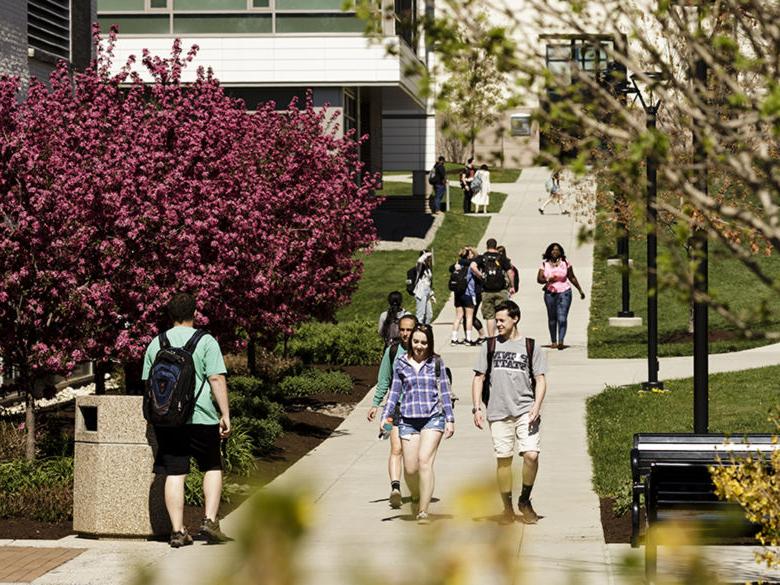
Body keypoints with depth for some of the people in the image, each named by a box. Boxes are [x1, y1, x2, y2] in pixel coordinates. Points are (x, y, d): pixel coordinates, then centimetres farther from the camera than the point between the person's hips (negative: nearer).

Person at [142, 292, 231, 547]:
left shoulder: (156, 343, 10)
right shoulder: (205, 341, -2)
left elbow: (148, 383, 15)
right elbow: (216, 379, -8)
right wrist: (225, 414, -6)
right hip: (200, 416, -3)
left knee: (174, 474, 4)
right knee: (212, 468, 12)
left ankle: (178, 531, 2)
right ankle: (210, 520, 0)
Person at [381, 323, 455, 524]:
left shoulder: (436, 363, 5)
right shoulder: (401, 364, 8)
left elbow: (444, 392, 8)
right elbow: (394, 393, 13)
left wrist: (450, 419, 5)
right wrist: (385, 416, 5)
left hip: (432, 418, -2)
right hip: (408, 420, 2)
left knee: (425, 460, -18)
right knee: (410, 468, 0)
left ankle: (423, 512, -17)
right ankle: (416, 497, 33)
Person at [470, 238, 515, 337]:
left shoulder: (481, 258, 2)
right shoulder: (502, 258, 1)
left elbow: (473, 266, -17)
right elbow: (510, 272, -4)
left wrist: (480, 276, -6)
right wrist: (512, 286, 6)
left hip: (487, 291, 1)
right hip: (501, 291, -1)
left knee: (490, 317, 6)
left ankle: (491, 338, 5)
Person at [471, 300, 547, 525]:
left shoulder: (531, 347, 6)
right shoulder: (489, 346, 10)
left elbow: (540, 380, 4)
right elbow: (479, 378, 12)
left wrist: (536, 407, -10)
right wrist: (477, 408, 2)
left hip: (525, 411, -1)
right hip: (498, 412, 1)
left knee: (531, 455, -14)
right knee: (503, 460, 2)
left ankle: (525, 500, 6)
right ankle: (507, 508, 13)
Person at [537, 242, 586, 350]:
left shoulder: (565, 263, 3)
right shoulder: (544, 264, 4)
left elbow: (572, 278, 12)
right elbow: (539, 279, -1)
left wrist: (580, 290, 15)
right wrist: (547, 280, -21)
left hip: (564, 293, -2)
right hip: (550, 293, 2)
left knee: (562, 318, -13)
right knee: (552, 318, 8)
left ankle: (561, 342, -20)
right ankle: (553, 341, 18)